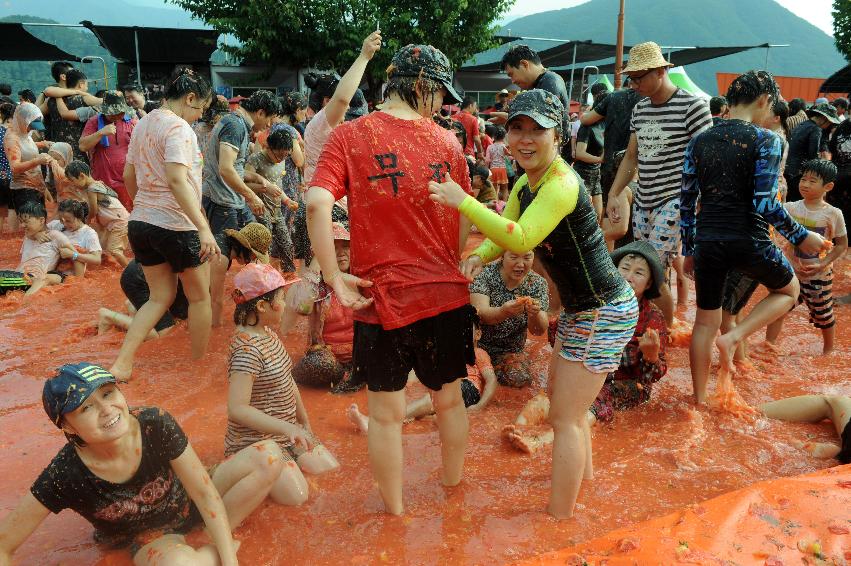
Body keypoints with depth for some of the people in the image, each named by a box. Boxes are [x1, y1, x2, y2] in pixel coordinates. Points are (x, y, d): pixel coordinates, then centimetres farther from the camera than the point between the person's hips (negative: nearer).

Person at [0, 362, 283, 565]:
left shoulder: (156, 423, -27)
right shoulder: (63, 476, -28)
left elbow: (204, 493, -18)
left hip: (188, 506, 3)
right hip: (147, 538, -2)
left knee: (269, 456, -16)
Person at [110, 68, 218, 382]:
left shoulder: (143, 124, 11)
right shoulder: (178, 127, -15)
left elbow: (128, 177, 18)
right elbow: (178, 181, -28)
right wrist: (203, 227, -32)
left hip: (140, 223, 8)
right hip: (175, 226, -8)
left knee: (160, 297, 17)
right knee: (200, 296, 11)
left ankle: (121, 364, 8)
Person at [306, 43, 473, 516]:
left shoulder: (350, 135, -5)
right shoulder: (448, 143, 1)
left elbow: (317, 204, -20)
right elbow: (466, 223, 5)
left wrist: (335, 278, -14)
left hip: (383, 297, -2)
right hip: (448, 295, 3)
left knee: (387, 412, 15)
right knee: (450, 398, 23)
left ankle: (395, 510, 33)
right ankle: (453, 489, 46)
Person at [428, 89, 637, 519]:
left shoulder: (562, 185, -25)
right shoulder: (526, 183, 4)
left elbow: (522, 240, -38)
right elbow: (504, 235, 6)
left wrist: (462, 201, -39)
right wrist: (479, 256, -16)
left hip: (604, 313, -10)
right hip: (578, 307, 10)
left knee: (564, 418, -3)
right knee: (560, 394, 26)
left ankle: (560, 520, 13)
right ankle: (583, 475, 50)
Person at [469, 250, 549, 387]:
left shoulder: (537, 283, -8)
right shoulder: (486, 273, -15)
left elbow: (538, 331, -15)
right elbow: (479, 313, -29)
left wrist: (535, 315, -39)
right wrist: (504, 312, -51)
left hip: (512, 350, 4)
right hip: (478, 343, -3)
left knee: (520, 378, -22)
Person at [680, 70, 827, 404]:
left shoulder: (699, 143, 6)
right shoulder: (765, 141, -9)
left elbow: (687, 202, 7)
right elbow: (765, 204, -16)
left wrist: (689, 250, 16)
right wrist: (801, 237, -2)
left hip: (708, 242, 4)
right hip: (749, 242, -4)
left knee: (705, 321, 17)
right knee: (789, 289, 26)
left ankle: (699, 399, 25)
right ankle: (733, 337, 5)